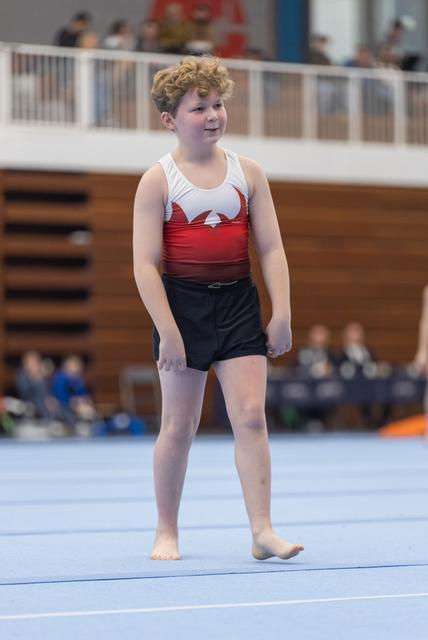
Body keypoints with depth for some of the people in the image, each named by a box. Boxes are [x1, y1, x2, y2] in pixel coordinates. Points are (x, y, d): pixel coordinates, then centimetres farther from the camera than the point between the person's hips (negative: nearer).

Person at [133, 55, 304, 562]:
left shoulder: (247, 172, 5)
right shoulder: (159, 180, -5)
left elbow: (271, 248, 4)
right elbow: (145, 263, -9)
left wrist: (282, 313, -4)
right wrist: (167, 330, -15)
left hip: (238, 302, 2)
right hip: (183, 302, -2)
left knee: (251, 415, -7)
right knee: (178, 425, 4)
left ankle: (262, 531, -7)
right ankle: (166, 533, 17)